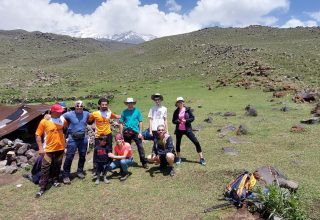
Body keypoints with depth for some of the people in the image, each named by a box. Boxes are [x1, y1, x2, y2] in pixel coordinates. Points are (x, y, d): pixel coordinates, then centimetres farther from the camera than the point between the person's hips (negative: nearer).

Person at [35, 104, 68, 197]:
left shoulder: (62, 120, -2)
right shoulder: (44, 121, -12)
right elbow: (38, 135, -8)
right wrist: (40, 148, -12)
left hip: (60, 148, 4)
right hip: (48, 149, -3)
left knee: (57, 166, 16)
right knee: (45, 168, -1)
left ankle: (55, 180, 36)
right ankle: (42, 187, 9)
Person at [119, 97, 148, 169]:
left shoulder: (137, 111, 0)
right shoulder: (124, 112, 4)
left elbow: (140, 122, 0)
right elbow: (121, 123, 7)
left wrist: (140, 132, -5)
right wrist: (121, 134, 3)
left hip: (136, 132, -2)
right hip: (126, 132, 2)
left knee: (140, 147, -4)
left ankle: (144, 163, 2)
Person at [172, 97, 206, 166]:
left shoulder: (187, 109, -3)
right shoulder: (176, 111, 3)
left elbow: (192, 118, -3)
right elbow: (173, 121, 5)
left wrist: (186, 120, -18)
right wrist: (177, 121, -16)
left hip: (187, 129, -2)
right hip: (179, 130, 3)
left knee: (196, 142, -7)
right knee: (178, 143, 11)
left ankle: (201, 158, 4)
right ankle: (178, 158, 31)